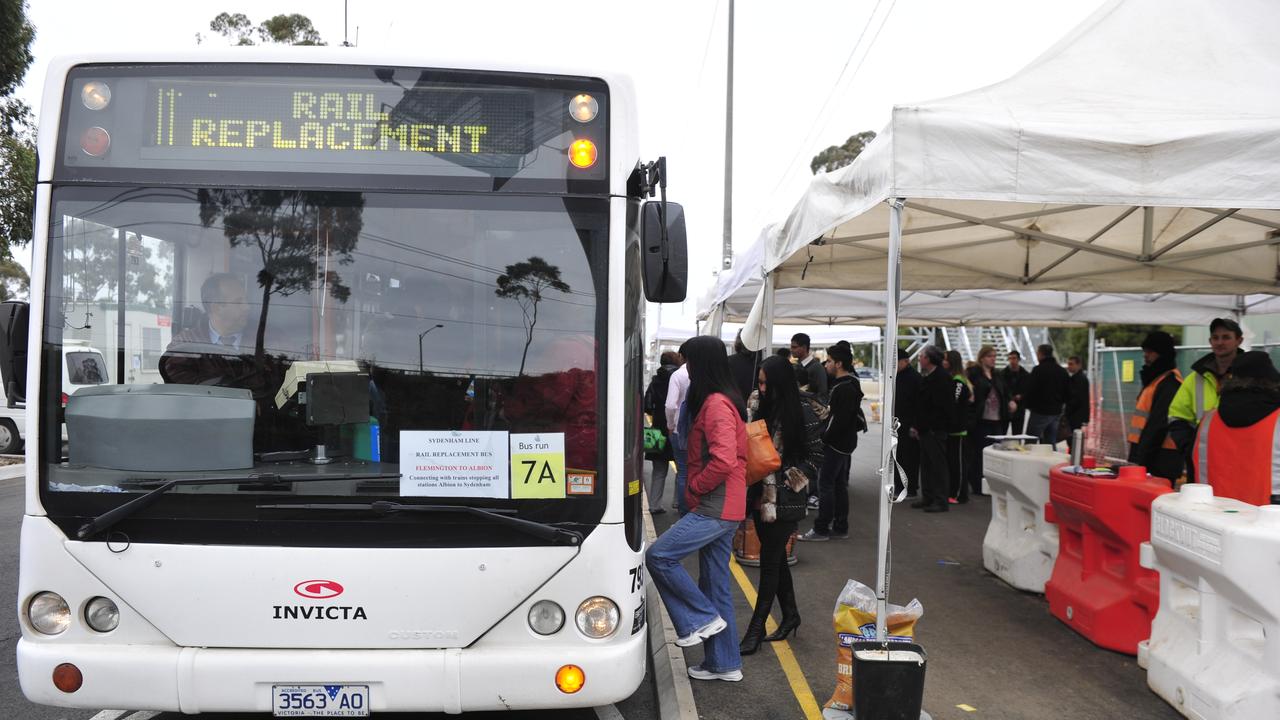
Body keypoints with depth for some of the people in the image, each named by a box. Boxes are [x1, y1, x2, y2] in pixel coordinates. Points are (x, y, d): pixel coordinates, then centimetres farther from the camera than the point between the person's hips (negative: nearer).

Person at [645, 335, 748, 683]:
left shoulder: (717, 404, -16)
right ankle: (724, 663, 21)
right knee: (715, 582, 13)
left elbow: (724, 460, -26)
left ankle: (703, 619, -1)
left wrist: (693, 489, -12)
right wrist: (696, 490, 13)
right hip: (719, 508, 10)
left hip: (715, 508, -10)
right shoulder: (720, 401, 17)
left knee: (658, 556, -12)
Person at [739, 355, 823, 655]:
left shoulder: (803, 413, -10)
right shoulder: (764, 409, 8)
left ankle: (757, 627, 4)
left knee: (770, 560, -3)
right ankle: (790, 615, 30)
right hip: (762, 496, 6)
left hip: (786, 501, -6)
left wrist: (790, 479, -13)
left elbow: (816, 456, -6)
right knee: (776, 558, 15)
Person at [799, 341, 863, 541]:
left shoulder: (845, 388, -20)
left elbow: (840, 419, -24)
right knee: (840, 484, 14)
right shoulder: (850, 383, 12)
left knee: (825, 484, -5)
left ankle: (821, 529, -1)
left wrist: (826, 437, -15)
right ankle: (840, 527, 21)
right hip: (845, 442, 10)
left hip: (837, 443, -10)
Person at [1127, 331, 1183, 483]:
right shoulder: (1156, 379, 19)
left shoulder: (1169, 383, -12)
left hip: (1161, 459, -9)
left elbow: (1158, 425, -19)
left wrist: (1141, 459, -20)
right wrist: (1138, 456, 17)